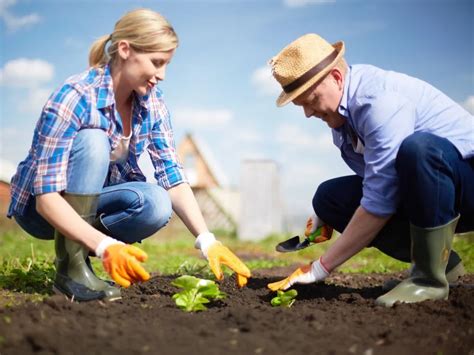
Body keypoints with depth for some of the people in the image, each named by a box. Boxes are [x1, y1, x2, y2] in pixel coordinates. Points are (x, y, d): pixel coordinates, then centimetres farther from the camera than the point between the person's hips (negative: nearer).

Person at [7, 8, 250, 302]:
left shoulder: (152, 101, -9)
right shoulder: (75, 98, -28)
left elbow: (172, 177, -10)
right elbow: (47, 196, -33)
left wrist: (208, 241, -23)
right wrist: (105, 246, -46)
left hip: (93, 202, 5)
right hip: (40, 206, -5)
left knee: (157, 205, -28)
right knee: (93, 141, -33)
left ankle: (80, 252, -1)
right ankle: (71, 266, -24)